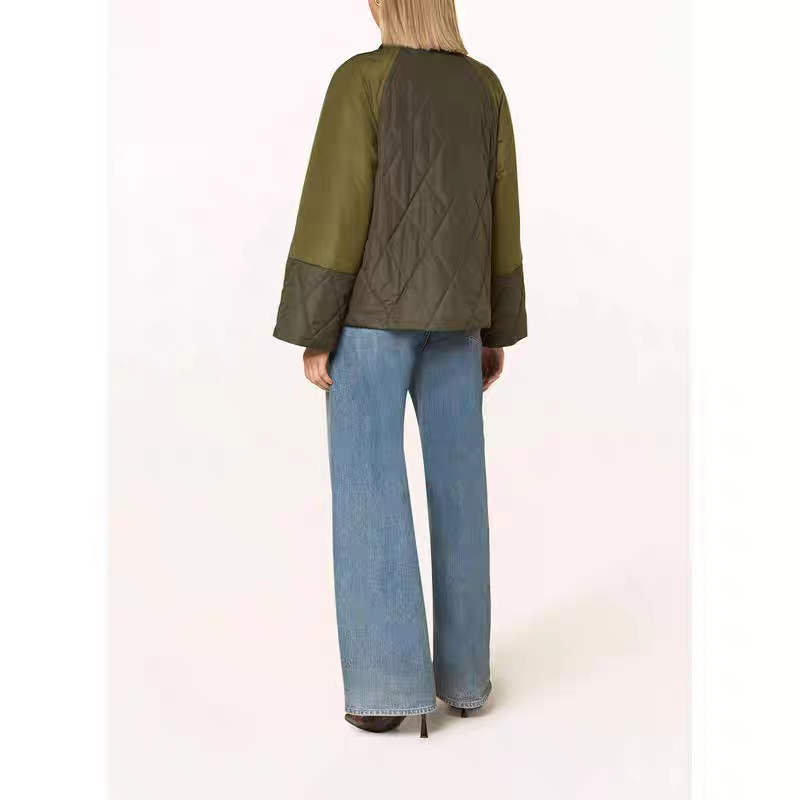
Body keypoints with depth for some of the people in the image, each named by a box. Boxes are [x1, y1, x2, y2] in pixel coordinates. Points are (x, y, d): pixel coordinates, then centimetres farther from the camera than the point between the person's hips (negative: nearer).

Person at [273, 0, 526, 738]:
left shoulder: (362, 79, -8)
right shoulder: (486, 88, 9)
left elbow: (334, 211, -14)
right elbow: (501, 218, 9)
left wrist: (314, 333, -10)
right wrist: (499, 331, 15)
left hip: (373, 306, -5)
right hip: (452, 313, 5)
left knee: (368, 490, -2)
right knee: (457, 486, 8)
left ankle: (390, 687, -1)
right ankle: (463, 672, 15)